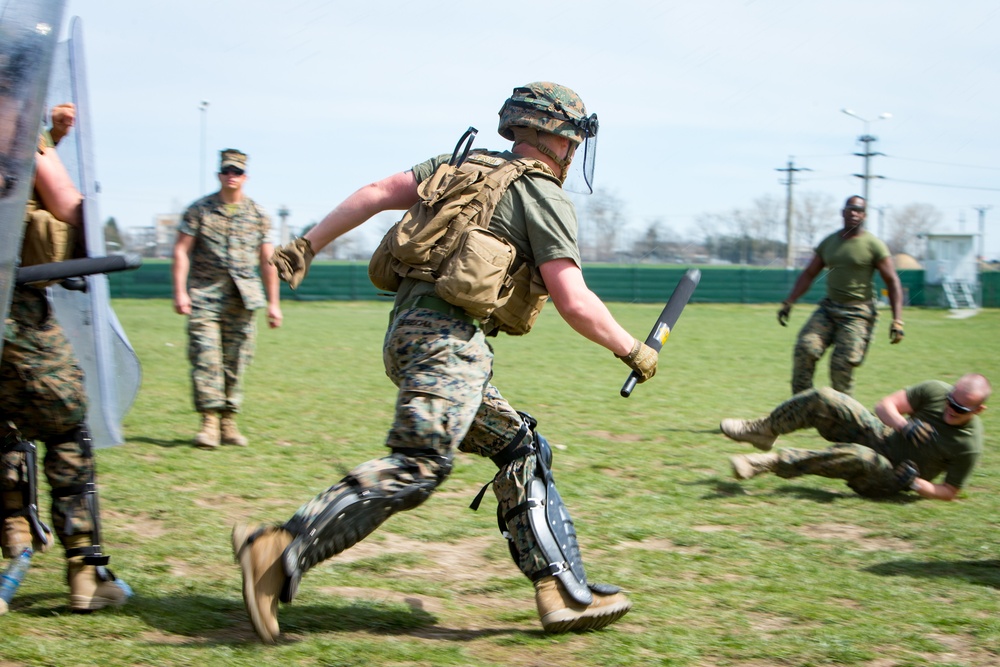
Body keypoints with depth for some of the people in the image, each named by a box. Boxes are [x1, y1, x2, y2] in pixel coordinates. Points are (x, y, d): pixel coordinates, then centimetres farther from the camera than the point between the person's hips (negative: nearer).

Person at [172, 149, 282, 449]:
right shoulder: (199, 210, 4)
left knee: (236, 361, 3)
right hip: (205, 295, -2)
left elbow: (268, 261, 11)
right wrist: (179, 291, -10)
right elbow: (181, 251, 0)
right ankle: (209, 421, -10)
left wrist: (273, 302, 7)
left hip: (243, 297, 2)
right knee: (206, 357, -11)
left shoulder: (258, 216, 10)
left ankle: (229, 422, 10)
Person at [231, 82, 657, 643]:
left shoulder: (463, 164, 21)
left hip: (409, 329, 9)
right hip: (447, 336, -9)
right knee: (417, 468, -18)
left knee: (523, 450, 12)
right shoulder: (545, 198, 1)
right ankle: (282, 552, -27)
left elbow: (378, 192, 15)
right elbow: (574, 302, -6)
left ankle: (564, 594, 10)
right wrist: (632, 351, 7)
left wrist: (307, 245, 18)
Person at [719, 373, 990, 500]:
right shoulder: (936, 391, -9)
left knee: (859, 456, -40)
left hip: (886, 482, -5)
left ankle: (770, 462, -34)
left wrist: (915, 483, -27)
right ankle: (762, 431, 2)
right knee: (823, 399, -16)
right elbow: (885, 405, -5)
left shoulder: (968, 446, -20)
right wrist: (903, 425, -25)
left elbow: (950, 492, -10)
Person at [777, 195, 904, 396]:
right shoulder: (828, 242, 11)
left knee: (842, 364, -13)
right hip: (829, 309, 5)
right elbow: (808, 274, 18)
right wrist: (788, 302, 9)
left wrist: (897, 321, -15)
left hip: (858, 314, -5)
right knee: (805, 349, -12)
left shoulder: (873, 245, -5)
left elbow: (892, 281, -6)